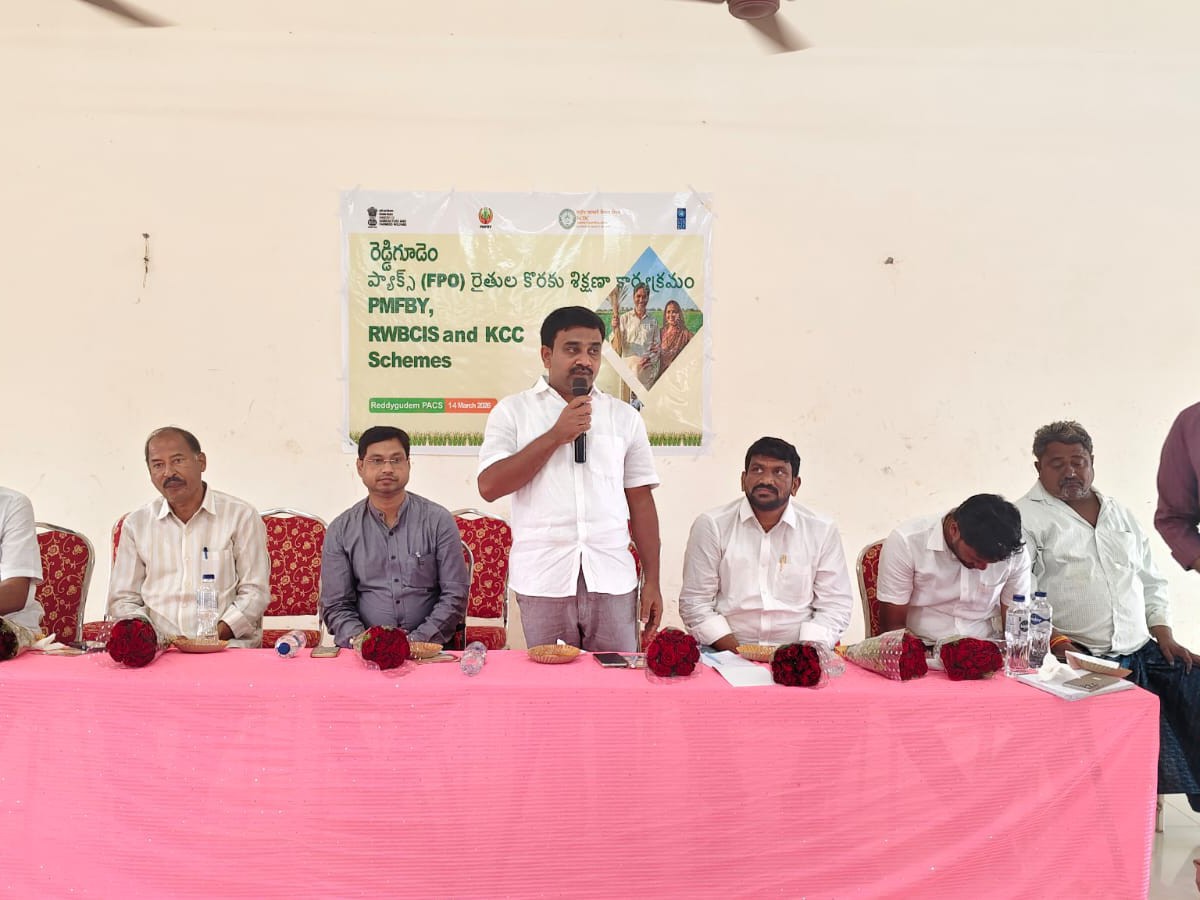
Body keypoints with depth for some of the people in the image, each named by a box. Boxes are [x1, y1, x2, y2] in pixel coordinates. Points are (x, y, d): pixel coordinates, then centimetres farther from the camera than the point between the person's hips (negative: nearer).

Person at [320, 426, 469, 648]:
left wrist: (416, 641, -10)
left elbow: (455, 595, 2)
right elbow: (335, 605, 7)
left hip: (426, 647, -1)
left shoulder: (438, 520, 4)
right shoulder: (341, 530, 8)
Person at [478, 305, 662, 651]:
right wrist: (556, 435, -9)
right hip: (543, 582, -1)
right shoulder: (512, 411, 5)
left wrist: (652, 580, 5)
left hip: (612, 581, 2)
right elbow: (489, 486, -7)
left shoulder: (624, 416, 11)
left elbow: (640, 501, 10)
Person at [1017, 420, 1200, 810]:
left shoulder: (1121, 515, 20)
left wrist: (1165, 636, 10)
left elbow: (1151, 582, 24)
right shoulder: (1026, 517, -1)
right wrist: (1055, 640, -20)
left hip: (1143, 649, 6)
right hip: (1078, 657, -6)